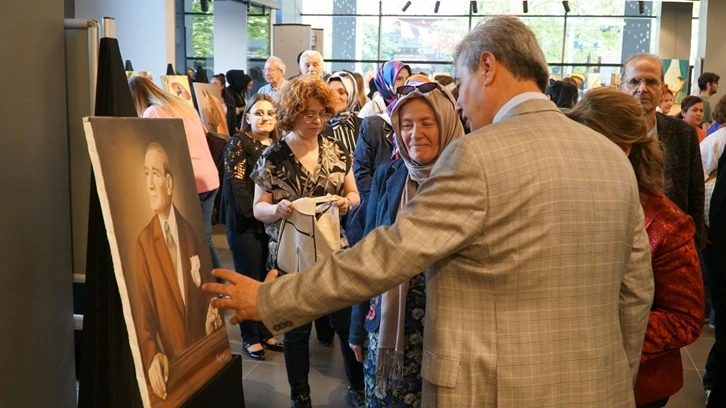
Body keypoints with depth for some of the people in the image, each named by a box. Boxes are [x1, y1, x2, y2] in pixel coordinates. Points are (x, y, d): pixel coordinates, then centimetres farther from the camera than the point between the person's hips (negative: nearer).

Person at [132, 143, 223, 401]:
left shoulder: (189, 231, 7)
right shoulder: (143, 242, -2)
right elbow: (143, 312, -6)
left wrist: (212, 313, -9)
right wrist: (152, 356, -21)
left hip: (201, 350, 2)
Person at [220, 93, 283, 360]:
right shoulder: (239, 143, -5)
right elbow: (235, 183, -13)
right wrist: (254, 213, -18)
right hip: (246, 223, -6)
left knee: (269, 279, 10)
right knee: (250, 280, 1)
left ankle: (265, 333, 22)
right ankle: (250, 338, 12)